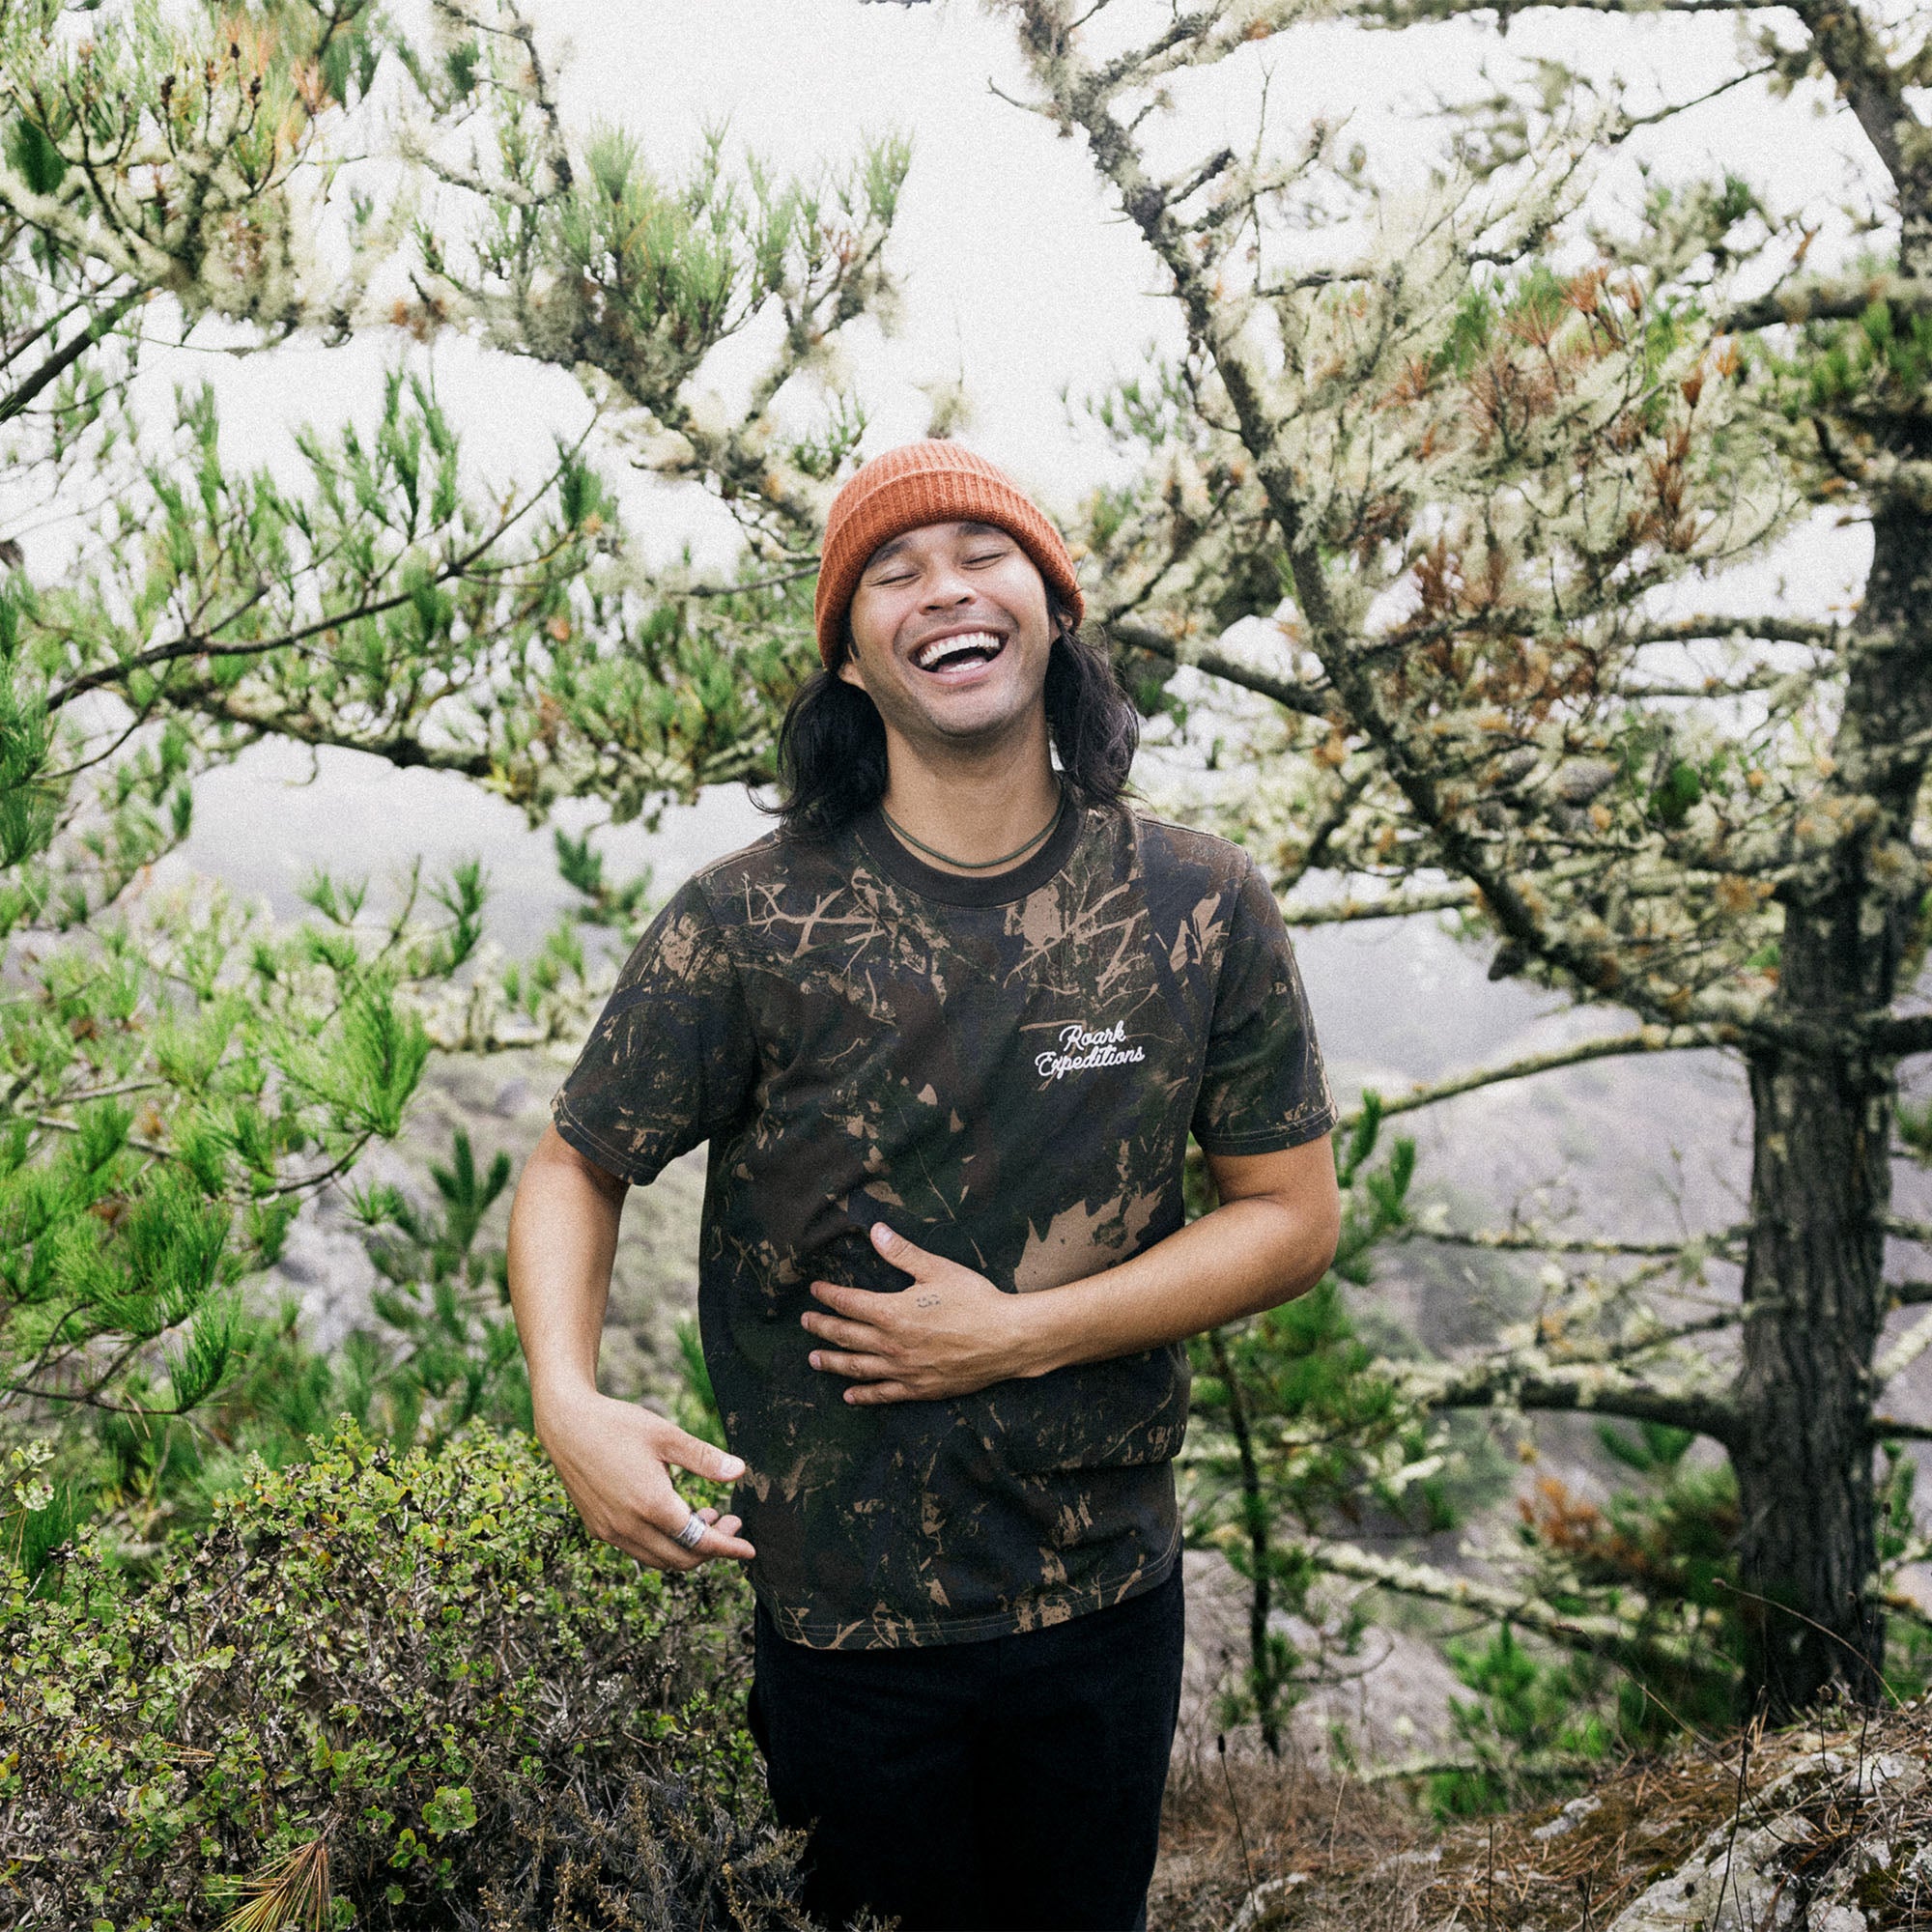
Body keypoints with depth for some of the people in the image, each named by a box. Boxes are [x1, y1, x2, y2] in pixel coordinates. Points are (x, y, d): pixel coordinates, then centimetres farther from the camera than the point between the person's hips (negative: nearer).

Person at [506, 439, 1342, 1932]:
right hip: (836, 1604, -2)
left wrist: (1018, 1334, -15)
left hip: (1107, 1594, 2)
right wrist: (568, 1402, -22)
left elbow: (1293, 1216, -3)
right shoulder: (749, 925, -12)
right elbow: (577, 1169, -3)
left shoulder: (1198, 908, -8)